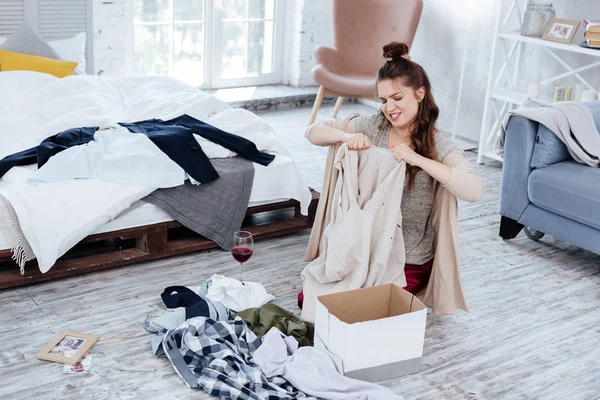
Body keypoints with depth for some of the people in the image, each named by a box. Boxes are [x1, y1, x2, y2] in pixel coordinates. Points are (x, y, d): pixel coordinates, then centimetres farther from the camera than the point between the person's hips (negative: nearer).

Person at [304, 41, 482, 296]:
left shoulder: (440, 147, -12)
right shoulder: (372, 127, -2)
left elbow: (474, 191, -28)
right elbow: (312, 132, 0)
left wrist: (419, 159, -34)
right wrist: (346, 136, -21)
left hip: (409, 263, -4)